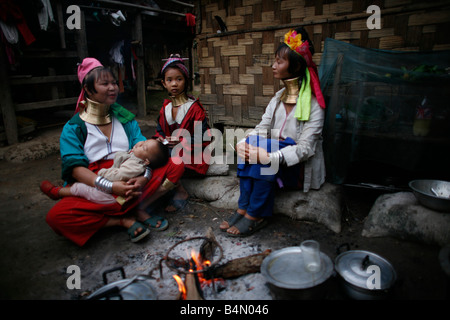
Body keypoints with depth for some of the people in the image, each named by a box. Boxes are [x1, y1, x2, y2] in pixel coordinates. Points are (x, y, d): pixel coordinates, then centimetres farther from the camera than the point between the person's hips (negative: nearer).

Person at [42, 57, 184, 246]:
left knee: (176, 165, -15)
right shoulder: (73, 128, 0)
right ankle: (125, 220, -18)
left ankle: (137, 210, -17)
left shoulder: (125, 117, 12)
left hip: (130, 183, 3)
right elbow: (75, 167, -12)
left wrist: (144, 176, -21)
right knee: (56, 216, -32)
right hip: (92, 189, -2)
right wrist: (110, 186, -28)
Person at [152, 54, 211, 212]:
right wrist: (160, 140, -7)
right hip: (169, 151, 6)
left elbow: (205, 138, -10)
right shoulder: (165, 108, 12)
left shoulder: (195, 108, -6)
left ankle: (180, 194, -4)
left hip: (190, 156, -6)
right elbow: (159, 132, 17)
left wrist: (182, 142, -20)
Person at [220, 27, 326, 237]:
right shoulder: (278, 98, 9)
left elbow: (305, 148, -20)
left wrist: (271, 157, -35)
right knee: (252, 146, -23)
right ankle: (244, 208, -20)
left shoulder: (313, 104, -12)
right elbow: (262, 129, 2)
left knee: (264, 149, -30)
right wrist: (243, 143, -20)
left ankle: (255, 215, -22)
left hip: (301, 165, -5)